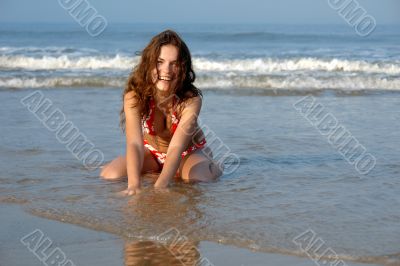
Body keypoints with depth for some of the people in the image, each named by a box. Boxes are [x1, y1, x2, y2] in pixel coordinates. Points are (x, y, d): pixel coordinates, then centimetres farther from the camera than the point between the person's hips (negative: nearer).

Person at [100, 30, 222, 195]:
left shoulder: (191, 100, -32)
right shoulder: (134, 96, -28)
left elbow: (176, 147, -41)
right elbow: (135, 143, -39)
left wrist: (159, 187, -57)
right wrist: (134, 186, -56)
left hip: (189, 153, -2)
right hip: (152, 152, 2)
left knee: (200, 179, -34)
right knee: (108, 175, -21)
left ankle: (212, 166, 7)